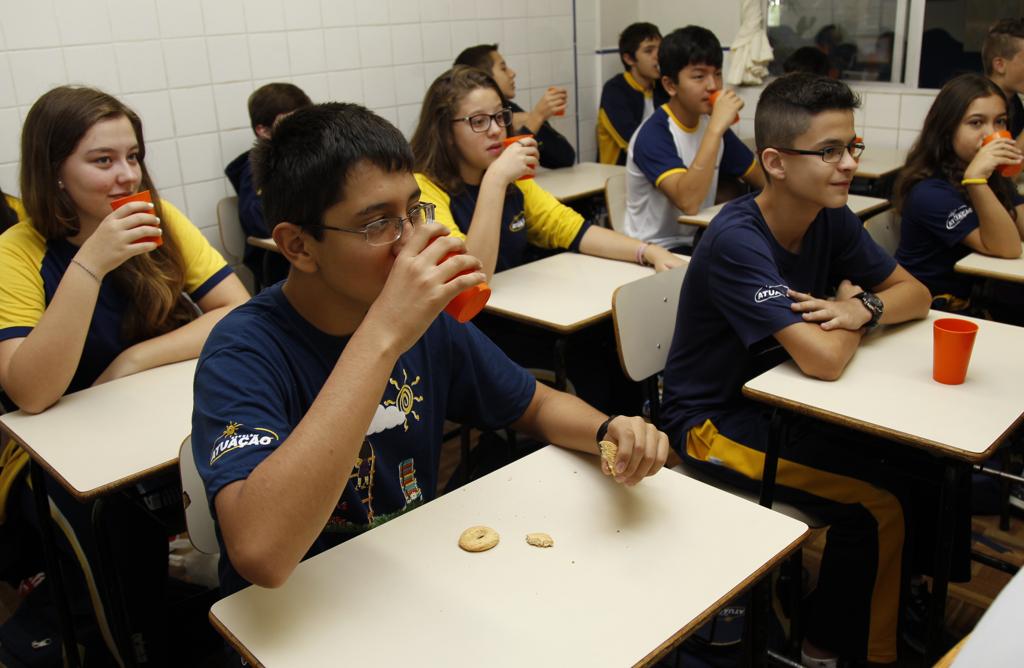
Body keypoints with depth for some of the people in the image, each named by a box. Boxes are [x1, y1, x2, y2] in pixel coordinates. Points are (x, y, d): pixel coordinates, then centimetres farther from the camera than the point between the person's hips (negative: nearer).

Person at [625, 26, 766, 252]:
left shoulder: (710, 124, 6)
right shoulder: (653, 134, -18)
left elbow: (763, 179, 13)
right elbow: (688, 201, -32)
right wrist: (716, 128, -32)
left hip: (697, 242, 7)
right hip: (656, 251, -7)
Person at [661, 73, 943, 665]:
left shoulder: (831, 217, -2)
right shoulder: (738, 241, -28)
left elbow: (915, 294, 7)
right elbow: (826, 361, -34)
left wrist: (862, 307, -16)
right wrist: (850, 305, -12)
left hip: (777, 396, 8)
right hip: (715, 421, -7)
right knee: (878, 505, -15)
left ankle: (919, 607, 25)